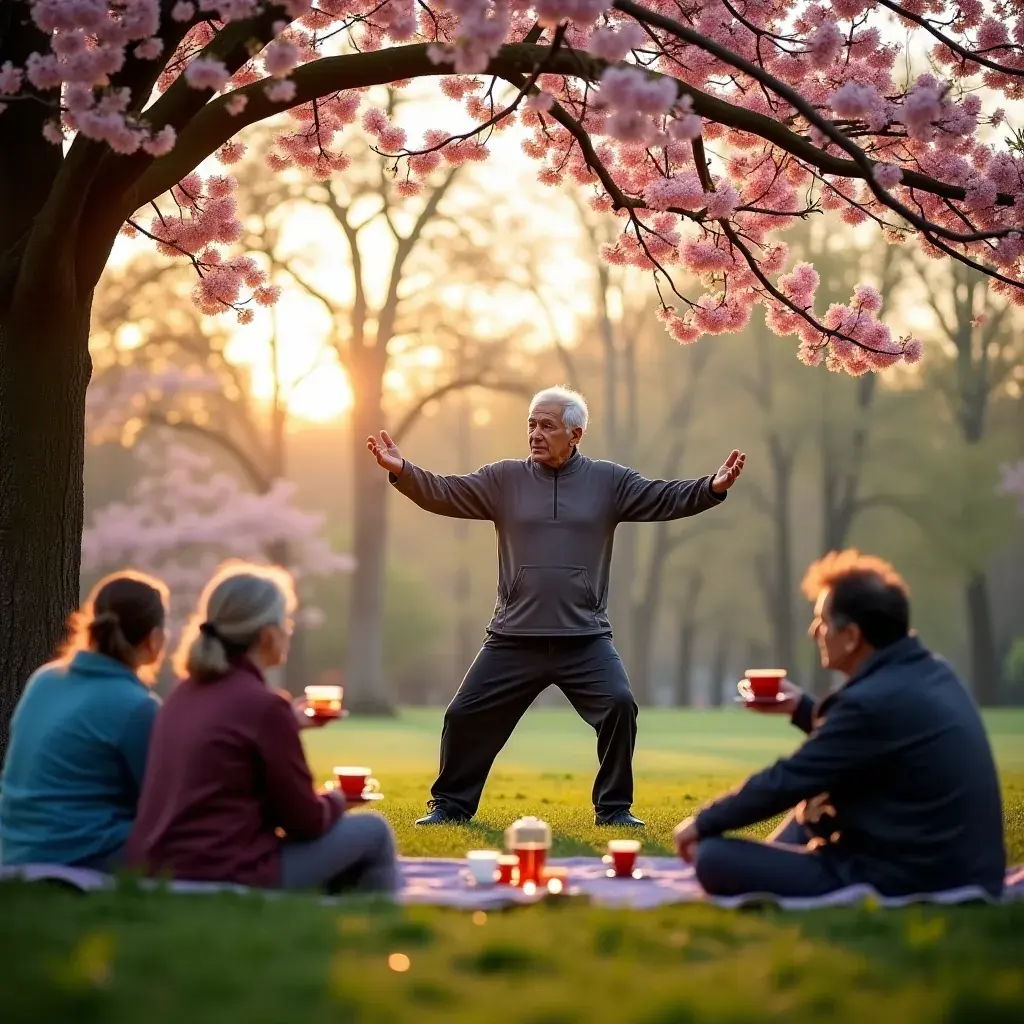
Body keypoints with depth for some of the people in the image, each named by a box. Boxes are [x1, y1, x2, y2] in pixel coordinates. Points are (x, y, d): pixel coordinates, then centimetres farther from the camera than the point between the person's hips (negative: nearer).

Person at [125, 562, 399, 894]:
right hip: (225, 879, -9)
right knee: (372, 832, 8)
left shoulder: (185, 694, 10)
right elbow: (306, 822, -6)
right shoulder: (263, 704, -12)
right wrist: (337, 800, 15)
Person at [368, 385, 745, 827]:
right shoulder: (504, 479, 4)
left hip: (586, 640, -1)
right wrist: (402, 471, -18)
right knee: (466, 715, 2)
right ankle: (451, 804, 22)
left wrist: (712, 488, -17)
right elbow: (445, 494, -2)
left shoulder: (609, 481, 4)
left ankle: (614, 808, 2)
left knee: (619, 707, -16)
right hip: (514, 640, 1)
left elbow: (665, 499, -1)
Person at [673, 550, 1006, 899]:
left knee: (714, 858, -12)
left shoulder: (874, 700, -22)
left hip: (907, 888, -10)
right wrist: (801, 707, 19)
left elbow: (786, 781, -13)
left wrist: (703, 823, 1)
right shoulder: (929, 672, 7)